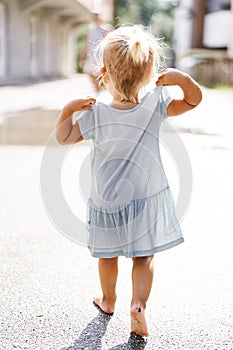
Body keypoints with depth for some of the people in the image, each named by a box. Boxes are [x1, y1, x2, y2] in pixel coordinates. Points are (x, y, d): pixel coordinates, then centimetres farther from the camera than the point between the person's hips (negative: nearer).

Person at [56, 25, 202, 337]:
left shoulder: (95, 115, -18)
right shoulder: (155, 106, -16)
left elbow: (63, 137, -9)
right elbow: (195, 100, -6)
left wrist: (67, 109, -9)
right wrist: (181, 78, -20)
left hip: (107, 202, 0)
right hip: (147, 199, 0)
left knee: (108, 254, 21)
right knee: (144, 256, 13)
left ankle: (108, 300, 40)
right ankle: (139, 304, -2)